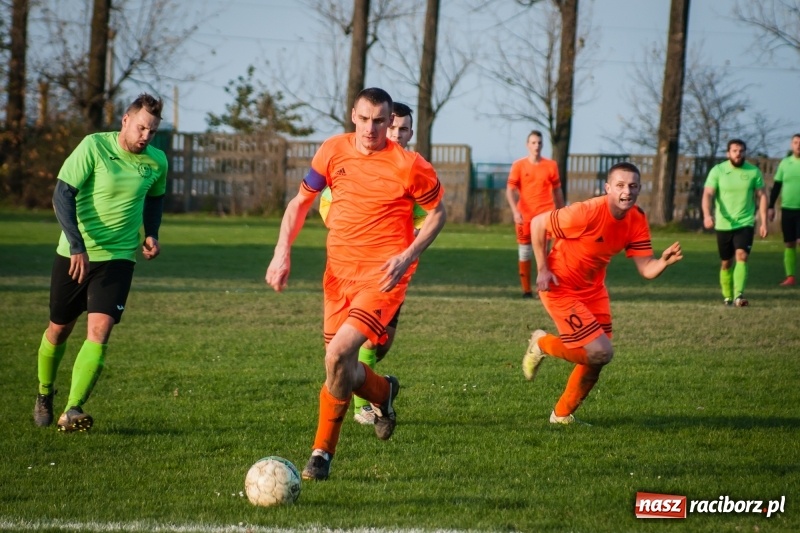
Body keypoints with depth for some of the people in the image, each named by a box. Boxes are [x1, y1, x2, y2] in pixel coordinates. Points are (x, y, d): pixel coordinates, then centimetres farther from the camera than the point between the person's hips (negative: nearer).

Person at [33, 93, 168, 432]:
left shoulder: (156, 162, 1)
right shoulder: (94, 147, -13)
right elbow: (62, 194, -15)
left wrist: (151, 234, 5)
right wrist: (77, 246, -23)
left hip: (118, 257, 2)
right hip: (74, 254, -2)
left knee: (99, 330, -18)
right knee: (59, 329, 13)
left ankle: (73, 411, -20)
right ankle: (44, 395, 39)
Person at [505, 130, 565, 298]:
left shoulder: (551, 165, 5)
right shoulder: (518, 165, 1)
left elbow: (557, 191, 12)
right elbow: (510, 190, -4)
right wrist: (515, 211, -18)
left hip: (545, 215, 0)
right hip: (524, 215, 0)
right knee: (524, 251, 4)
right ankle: (526, 290, 11)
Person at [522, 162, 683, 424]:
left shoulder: (637, 221, -8)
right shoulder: (587, 213, -29)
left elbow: (647, 270, -10)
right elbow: (537, 224, -17)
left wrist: (665, 261, -33)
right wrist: (542, 270, -17)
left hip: (592, 289, 7)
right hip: (560, 288, -7)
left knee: (596, 360, 9)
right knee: (601, 352, -14)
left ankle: (562, 414, 30)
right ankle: (542, 344, 11)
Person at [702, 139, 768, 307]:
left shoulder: (754, 172, 1)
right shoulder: (717, 171, -3)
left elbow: (761, 196, 5)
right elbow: (708, 194, -10)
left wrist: (763, 222, -1)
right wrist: (707, 215, -28)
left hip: (745, 223, -1)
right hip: (723, 224, 1)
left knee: (742, 256, -19)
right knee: (726, 262, 10)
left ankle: (738, 295, -28)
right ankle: (727, 296, 25)